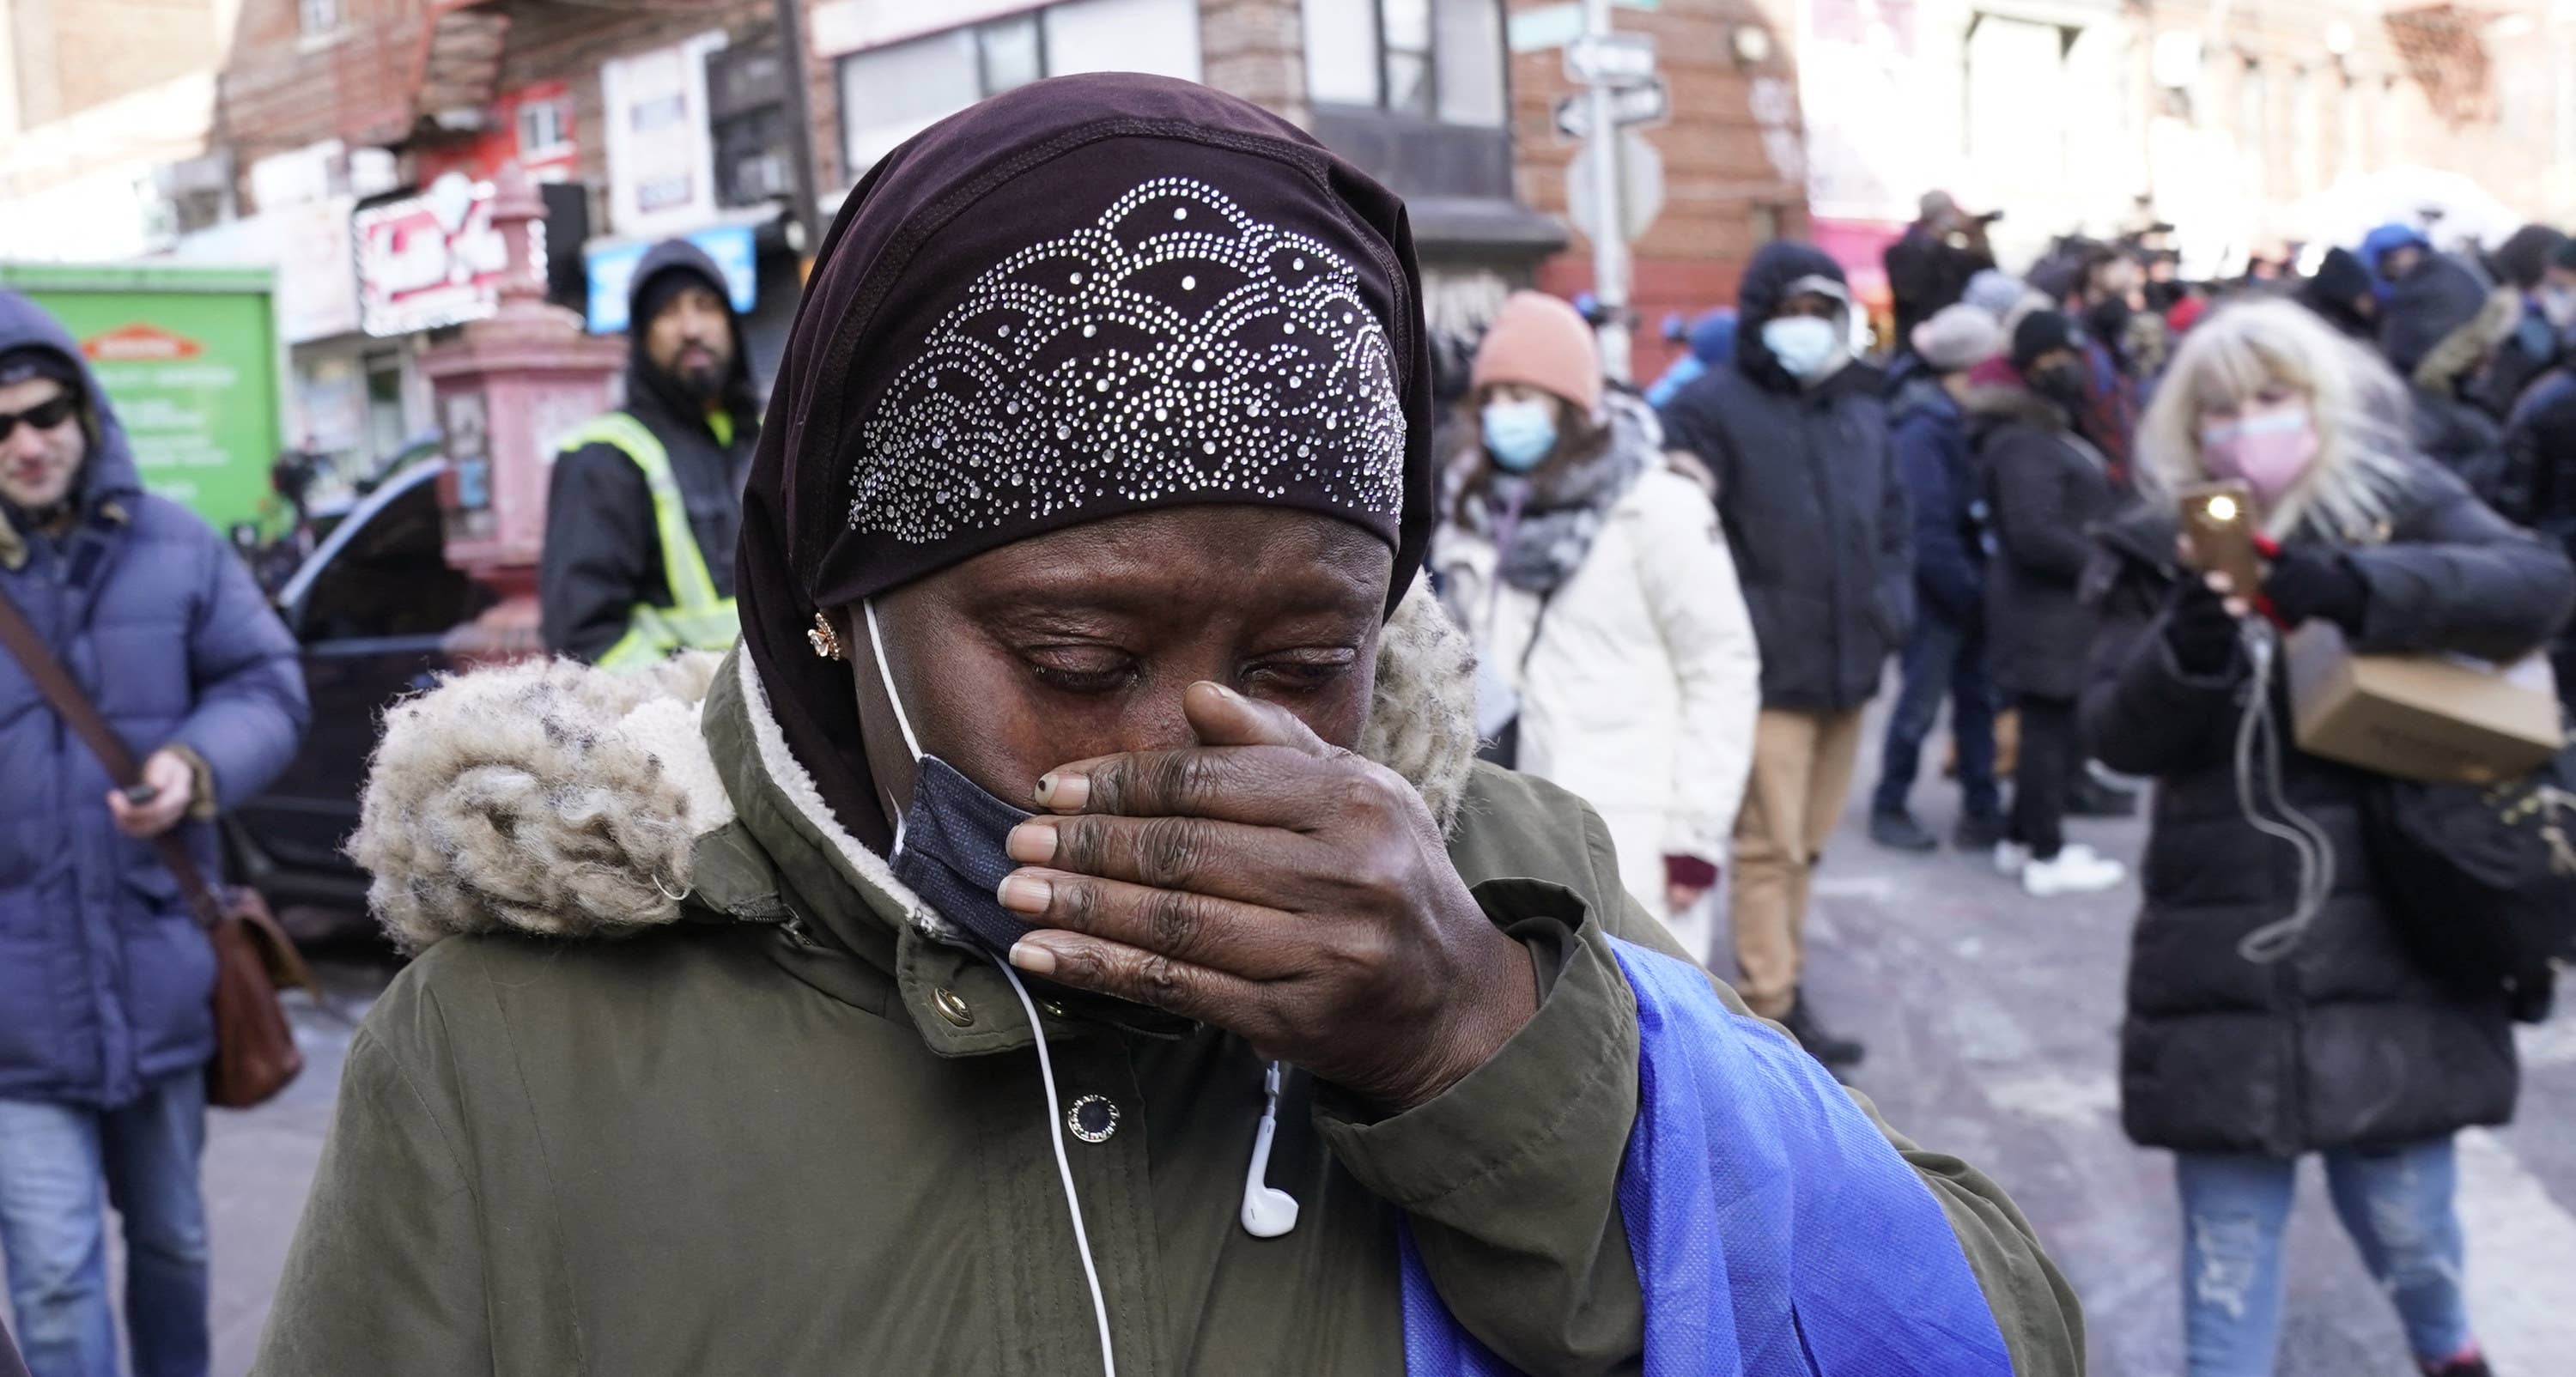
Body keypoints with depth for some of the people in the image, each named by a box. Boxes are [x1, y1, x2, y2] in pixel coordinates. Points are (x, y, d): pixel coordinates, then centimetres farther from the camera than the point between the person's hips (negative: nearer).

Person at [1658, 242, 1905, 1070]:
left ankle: (1777, 986, 26)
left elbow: (1894, 523, 20)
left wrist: (1891, 608, 6)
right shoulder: (1712, 410, -6)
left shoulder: (1863, 413, 16)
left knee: (1807, 845, 15)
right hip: (1765, 672, -7)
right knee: (1769, 845, -5)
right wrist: (1736, 630, -24)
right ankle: (1774, 1010, 3)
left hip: (1848, 668, 7)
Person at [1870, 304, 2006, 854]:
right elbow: (1926, 526, -20)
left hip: (1966, 590, 8)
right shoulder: (1921, 430, -16)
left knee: (1977, 696, 12)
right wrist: (1967, 588, -16)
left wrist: (1980, 582, 3)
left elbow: (1978, 510, 12)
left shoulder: (1960, 421, 11)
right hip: (1936, 591, -8)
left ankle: (1982, 810, 19)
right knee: (1921, 701, 1)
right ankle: (1889, 808, 14)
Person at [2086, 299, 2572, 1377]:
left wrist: (2357, 589, -29)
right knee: (2227, 1232, 6)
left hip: (2391, 941, -1)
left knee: (2402, 1215, 9)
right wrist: (2188, 652, -23)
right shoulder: (2163, 552, 5)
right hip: (2222, 956, 1)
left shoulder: (2401, 503, 2)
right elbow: (2118, 735, -3)